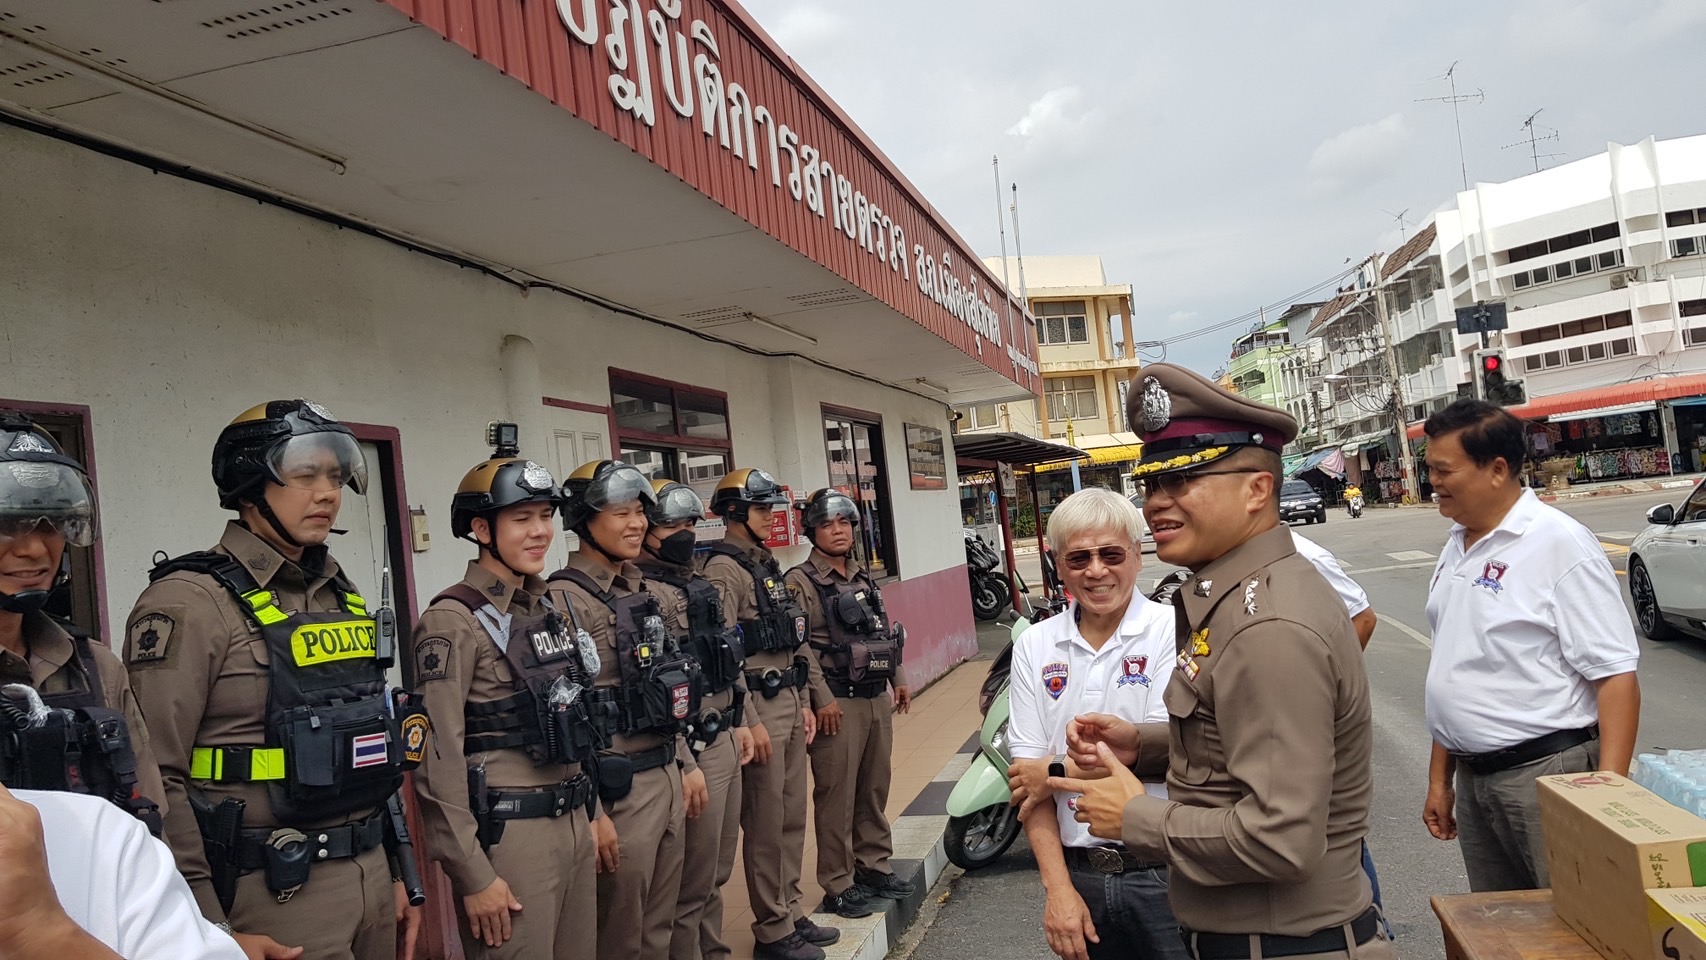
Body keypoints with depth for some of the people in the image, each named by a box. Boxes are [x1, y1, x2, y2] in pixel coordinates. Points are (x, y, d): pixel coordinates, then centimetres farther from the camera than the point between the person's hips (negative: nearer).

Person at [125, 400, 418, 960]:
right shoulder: (189, 602, -13)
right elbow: (154, 782, -16)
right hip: (272, 894, -7)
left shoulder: (343, 598, 9)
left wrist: (395, 875, 16)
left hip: (370, 877, 7)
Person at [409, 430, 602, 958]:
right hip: (507, 836, -7)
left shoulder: (550, 610, 10)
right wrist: (473, 875, -16)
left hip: (573, 825, 7)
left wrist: (588, 816, 16)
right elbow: (438, 762, -17)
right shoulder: (453, 621, -14)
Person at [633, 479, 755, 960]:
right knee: (692, 884, 2)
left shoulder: (702, 585, 13)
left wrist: (740, 721, 17)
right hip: (692, 749, -9)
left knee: (716, 872, 19)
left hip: (725, 740, 9)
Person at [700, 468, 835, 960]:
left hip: (791, 702, 9)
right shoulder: (724, 569, -12)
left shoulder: (767, 565, 16)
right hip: (760, 706, -9)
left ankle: (790, 913, 27)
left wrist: (805, 702, 15)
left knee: (792, 818, 15)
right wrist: (750, 722, -18)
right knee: (765, 827, 2)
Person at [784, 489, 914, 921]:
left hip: (878, 700, 7)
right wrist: (823, 700, -19)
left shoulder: (864, 578, 15)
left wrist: (899, 680, 15)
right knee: (837, 797, -1)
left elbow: (888, 632, 21)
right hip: (838, 705, -7)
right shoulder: (799, 583, -9)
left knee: (875, 790, 15)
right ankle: (838, 885, 10)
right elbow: (799, 647, -16)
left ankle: (873, 866, 29)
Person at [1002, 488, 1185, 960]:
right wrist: (1058, 888, -7)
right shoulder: (1034, 645, 2)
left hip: (1164, 873, -3)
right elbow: (1026, 775, -1)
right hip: (1078, 873, 3)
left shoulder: (1173, 632, -10)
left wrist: (1058, 771, -8)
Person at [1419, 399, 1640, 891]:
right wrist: (1439, 779, 17)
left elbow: (1616, 676, -16)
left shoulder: (1559, 543, -13)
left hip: (1545, 774, -7)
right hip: (1472, 778, 8)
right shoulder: (1456, 547, 10)